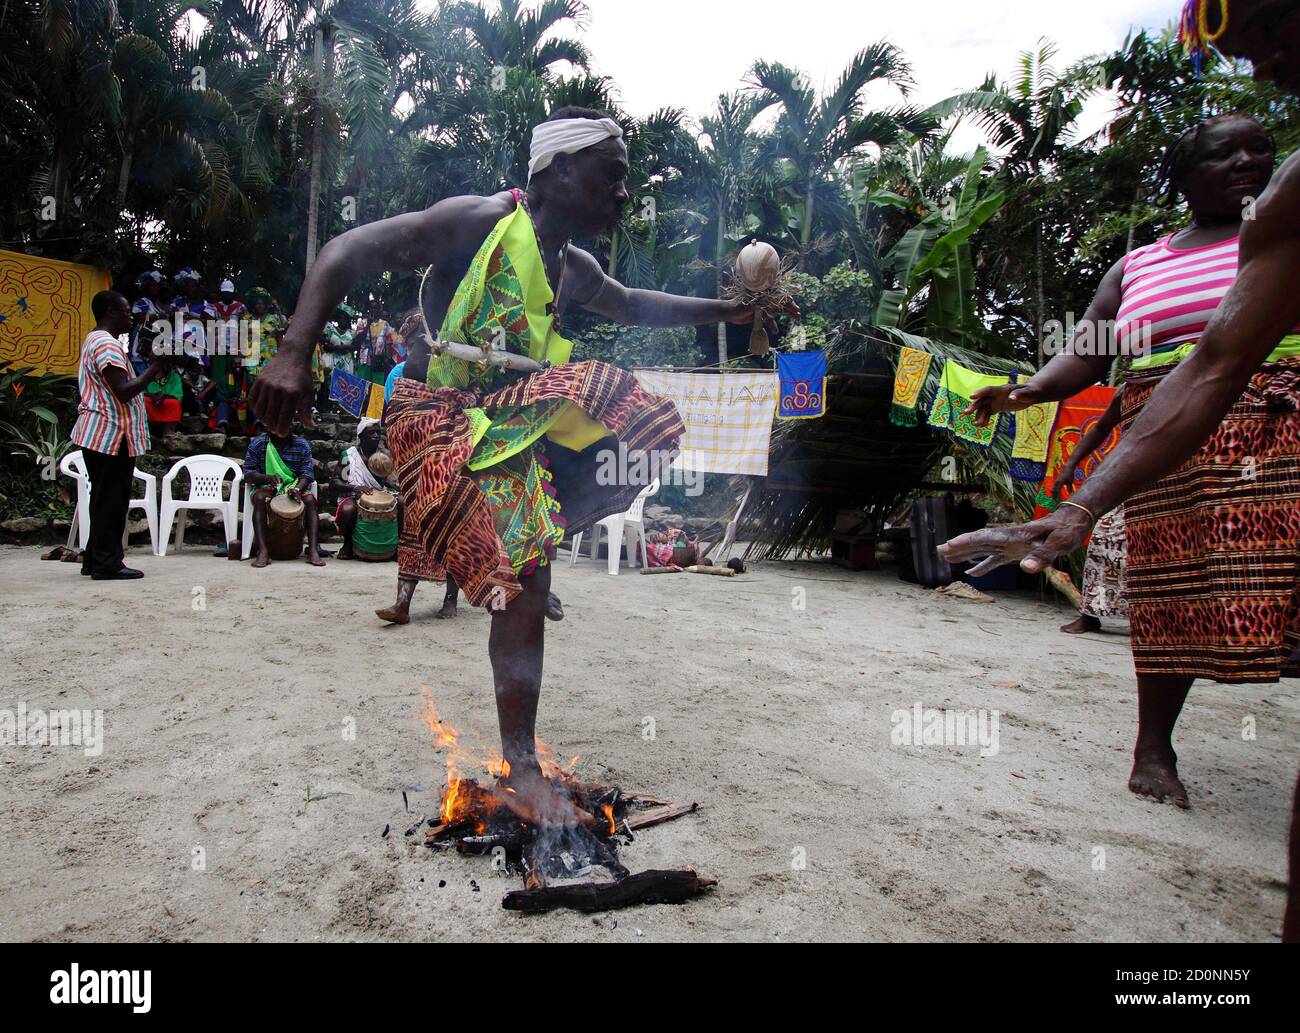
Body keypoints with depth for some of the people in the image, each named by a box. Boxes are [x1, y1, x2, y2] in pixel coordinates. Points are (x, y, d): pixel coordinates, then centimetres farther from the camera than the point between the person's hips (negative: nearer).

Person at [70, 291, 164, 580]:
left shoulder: (94, 340, 19)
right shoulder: (107, 345, -15)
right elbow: (124, 391, -23)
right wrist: (153, 369, -16)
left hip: (98, 433, 11)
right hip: (111, 435, -11)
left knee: (104, 499, 15)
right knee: (112, 501, -5)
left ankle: (94, 559, 22)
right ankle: (107, 564, 0)